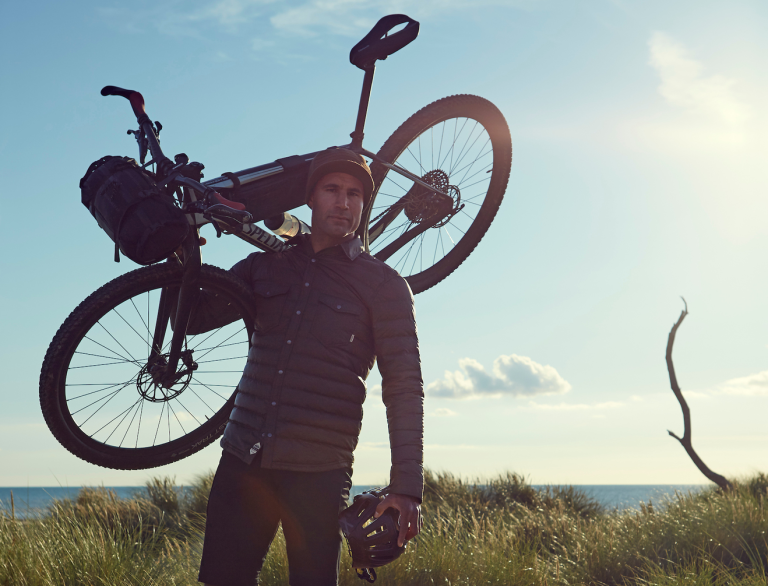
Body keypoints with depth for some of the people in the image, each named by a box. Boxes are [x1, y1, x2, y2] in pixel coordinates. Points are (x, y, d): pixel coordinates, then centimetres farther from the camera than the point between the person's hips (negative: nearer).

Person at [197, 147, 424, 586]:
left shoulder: (385, 286, 1)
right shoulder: (268, 264, 12)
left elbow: (405, 389, -4)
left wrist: (407, 488, -11)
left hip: (317, 473, -3)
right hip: (243, 459, 3)